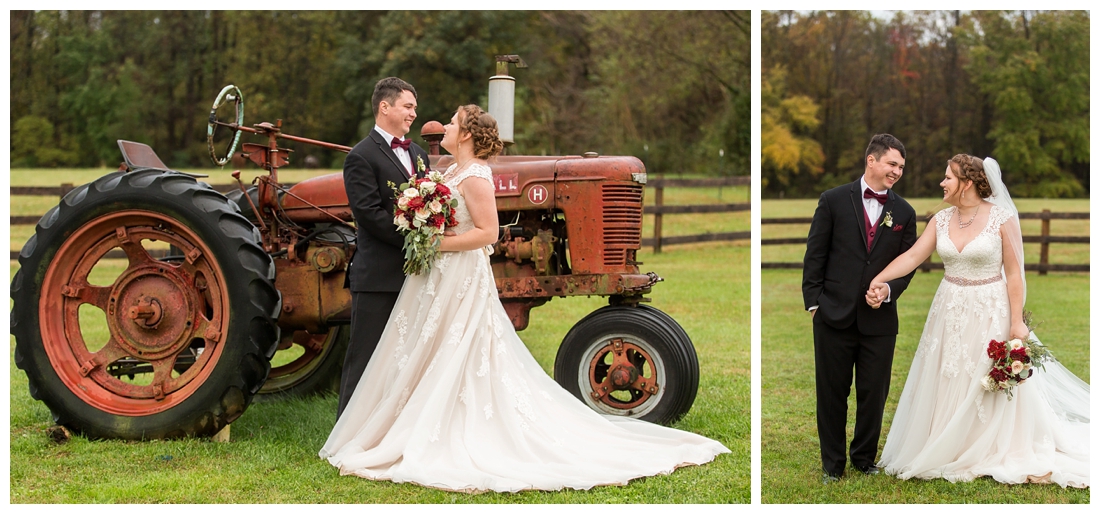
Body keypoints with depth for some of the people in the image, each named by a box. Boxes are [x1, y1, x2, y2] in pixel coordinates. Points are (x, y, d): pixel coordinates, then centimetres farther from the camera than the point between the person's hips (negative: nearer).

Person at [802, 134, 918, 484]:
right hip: (835, 316, -2)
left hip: (879, 320, 2)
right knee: (832, 393, 6)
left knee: (874, 393, 8)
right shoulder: (833, 201, -1)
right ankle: (832, 464, 18)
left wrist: (889, 288, -9)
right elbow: (815, 255, 0)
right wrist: (813, 303, -5)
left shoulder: (904, 213, 8)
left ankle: (865, 459, 25)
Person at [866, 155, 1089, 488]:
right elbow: (913, 256, -4)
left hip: (989, 312, -5)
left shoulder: (1002, 218, -11)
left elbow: (1014, 273, -10)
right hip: (950, 312, 5)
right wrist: (879, 279, -18)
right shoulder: (942, 220, 2)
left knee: (990, 386, 6)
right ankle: (950, 451, 25)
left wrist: (1017, 322, -13)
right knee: (948, 386, 11)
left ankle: (995, 454, 24)